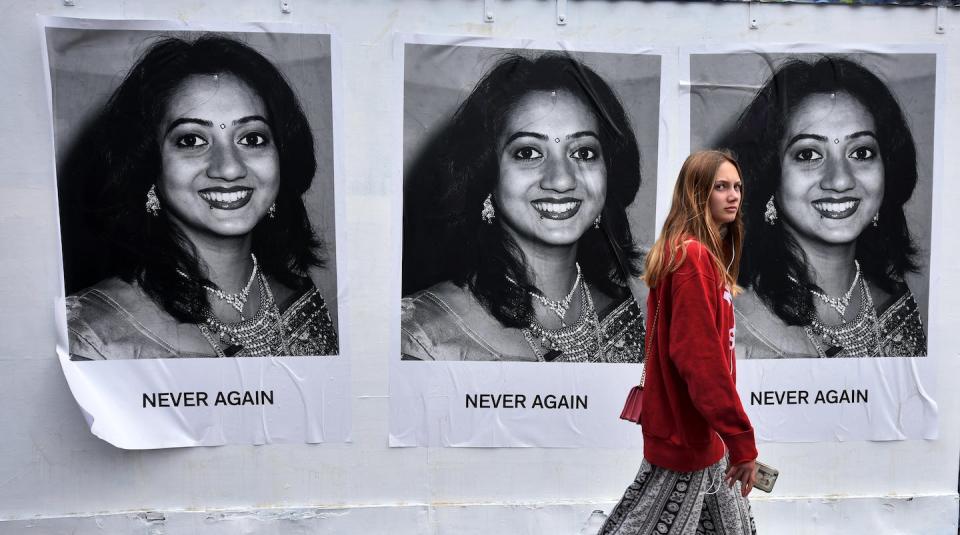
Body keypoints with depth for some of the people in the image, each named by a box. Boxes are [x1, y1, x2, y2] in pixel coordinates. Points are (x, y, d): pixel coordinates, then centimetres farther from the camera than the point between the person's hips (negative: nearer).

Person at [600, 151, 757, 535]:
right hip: (685, 430, -10)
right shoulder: (692, 256, -22)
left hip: (701, 425, 10)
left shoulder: (705, 254, 9)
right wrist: (742, 441, -21)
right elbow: (699, 358, -26)